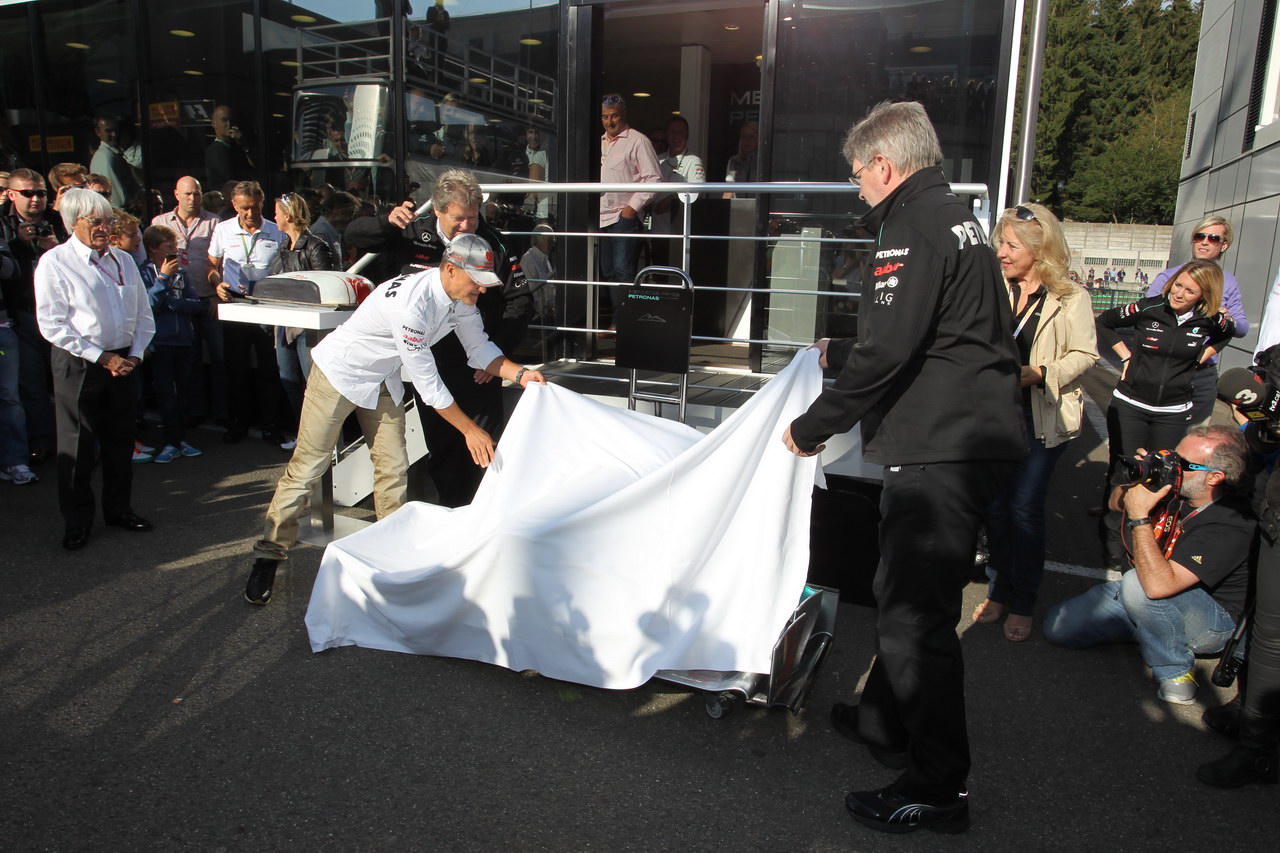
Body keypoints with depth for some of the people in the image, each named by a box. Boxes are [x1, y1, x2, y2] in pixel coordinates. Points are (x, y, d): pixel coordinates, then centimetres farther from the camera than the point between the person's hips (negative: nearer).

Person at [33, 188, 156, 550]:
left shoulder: (123, 260, 11)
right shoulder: (55, 262, -6)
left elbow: (144, 315, 13)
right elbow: (53, 325, -12)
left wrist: (134, 355, -2)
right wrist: (102, 357, -15)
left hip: (123, 361, 5)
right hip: (78, 364, -5)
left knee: (120, 440, 13)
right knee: (78, 446, 3)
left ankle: (119, 508, 28)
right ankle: (77, 521, 16)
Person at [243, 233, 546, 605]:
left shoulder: (461, 299, -10)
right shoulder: (412, 303, -36)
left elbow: (480, 348, 0)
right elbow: (427, 381, -30)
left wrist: (520, 373, -18)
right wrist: (470, 430, -24)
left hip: (381, 380, 8)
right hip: (339, 374, -8)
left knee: (393, 468, 6)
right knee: (307, 468, -2)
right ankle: (269, 555, 10)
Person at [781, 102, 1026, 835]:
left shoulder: (915, 227, -13)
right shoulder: (957, 219, 19)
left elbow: (887, 353, -21)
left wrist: (812, 427, -10)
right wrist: (841, 353, 38)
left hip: (942, 447, -11)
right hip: (976, 438, 11)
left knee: (915, 616, -4)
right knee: (903, 595, 21)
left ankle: (938, 788, 8)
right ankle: (886, 722, 37)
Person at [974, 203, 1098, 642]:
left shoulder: (1070, 297, -6)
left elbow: (1084, 354, -4)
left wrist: (1039, 373, -17)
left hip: (1041, 418, -4)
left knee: (1024, 507, -2)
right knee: (995, 505, 7)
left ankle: (1022, 603, 15)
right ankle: (1000, 589, 25)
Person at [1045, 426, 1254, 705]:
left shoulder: (1230, 527, -30)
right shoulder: (1176, 492, -10)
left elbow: (1158, 585, -42)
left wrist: (1140, 517, -35)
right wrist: (1135, 481, -11)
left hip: (1211, 626, -7)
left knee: (1136, 583, -38)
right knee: (1058, 625, -5)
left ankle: (1174, 670, -14)